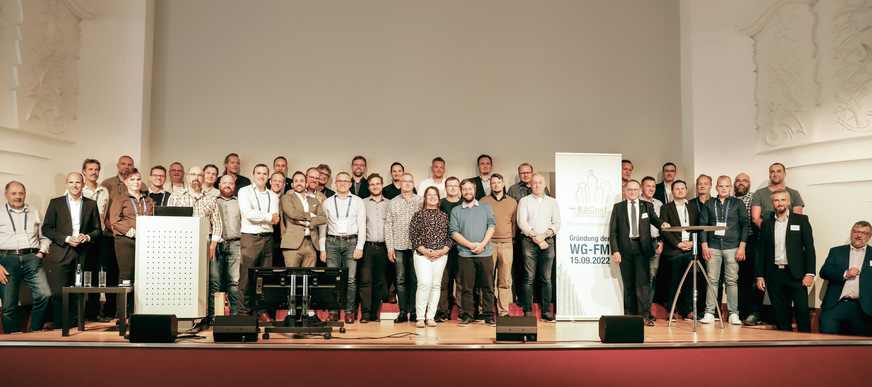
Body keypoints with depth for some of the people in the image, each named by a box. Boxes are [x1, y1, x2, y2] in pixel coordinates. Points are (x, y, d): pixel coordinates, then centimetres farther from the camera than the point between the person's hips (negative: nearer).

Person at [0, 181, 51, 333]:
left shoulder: (35, 213, 20)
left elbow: (45, 237, 22)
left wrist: (41, 252, 3)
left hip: (31, 258, 1)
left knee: (45, 294, -17)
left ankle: (35, 332, -1)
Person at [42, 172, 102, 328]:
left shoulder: (91, 204, 11)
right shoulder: (55, 203, 6)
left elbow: (98, 229, 14)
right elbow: (46, 229, 2)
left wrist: (87, 237, -7)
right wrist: (67, 239, -10)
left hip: (82, 254, 2)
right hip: (61, 253, -1)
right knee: (59, 292, -5)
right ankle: (59, 327, 6)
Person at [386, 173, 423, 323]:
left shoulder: (421, 201, 6)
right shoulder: (393, 202, 10)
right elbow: (388, 226, 8)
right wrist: (390, 248, 1)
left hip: (416, 246, -1)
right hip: (399, 247, 1)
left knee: (415, 280, -1)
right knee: (401, 280, 2)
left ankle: (415, 312, 6)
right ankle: (403, 312, 9)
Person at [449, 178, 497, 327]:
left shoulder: (486, 207, 14)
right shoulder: (456, 211, 11)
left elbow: (492, 225, 3)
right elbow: (453, 231, 0)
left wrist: (482, 244, -11)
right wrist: (471, 245, -10)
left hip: (485, 253, 1)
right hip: (465, 254, 0)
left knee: (487, 286, 2)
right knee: (466, 287, 0)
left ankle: (489, 315, 9)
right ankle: (467, 316, 7)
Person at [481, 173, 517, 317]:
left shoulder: (512, 202, 14)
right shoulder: (483, 201, 8)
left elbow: (514, 222, 16)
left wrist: (510, 237, 5)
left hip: (506, 244, 2)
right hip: (488, 244, -2)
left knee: (505, 281, 2)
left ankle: (503, 311, 7)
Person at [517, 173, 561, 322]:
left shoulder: (552, 202, 16)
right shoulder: (524, 201, 8)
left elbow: (556, 223, 9)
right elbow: (522, 222, -2)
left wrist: (544, 235, -8)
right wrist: (535, 237, -9)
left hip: (548, 242, 2)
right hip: (530, 242, -2)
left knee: (546, 279, 1)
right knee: (529, 278, -5)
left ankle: (546, 311, 6)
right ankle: (527, 311, -2)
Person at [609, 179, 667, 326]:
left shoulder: (647, 206, 10)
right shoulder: (618, 207, 8)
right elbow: (613, 230, 5)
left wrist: (662, 224, -12)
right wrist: (615, 251, -5)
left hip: (642, 248, 0)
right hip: (625, 249, 1)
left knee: (643, 282, -7)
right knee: (628, 284, 6)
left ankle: (645, 315, -6)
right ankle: (632, 315, 14)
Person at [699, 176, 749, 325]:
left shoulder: (738, 203, 9)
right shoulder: (709, 204, 12)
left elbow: (745, 224, 5)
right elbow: (703, 225, 9)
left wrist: (742, 246, -4)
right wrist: (704, 245, -1)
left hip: (732, 247, -1)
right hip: (713, 247, 1)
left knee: (732, 280, -2)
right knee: (712, 280, -1)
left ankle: (733, 314, 3)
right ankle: (709, 313, 0)